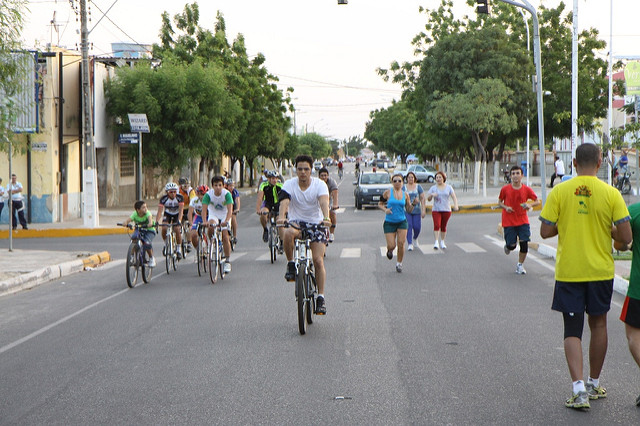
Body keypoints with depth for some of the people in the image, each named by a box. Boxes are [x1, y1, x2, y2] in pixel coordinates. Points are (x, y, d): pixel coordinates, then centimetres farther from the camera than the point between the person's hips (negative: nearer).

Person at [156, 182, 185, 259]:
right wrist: (157, 222, -45)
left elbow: (181, 210, -34)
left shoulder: (179, 198, -27)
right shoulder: (164, 199, -25)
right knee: (164, 228, -24)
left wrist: (179, 220, -50)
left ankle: (179, 249, -4)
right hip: (167, 214, 1)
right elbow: (160, 211, -30)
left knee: (177, 229, -22)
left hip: (177, 215, -1)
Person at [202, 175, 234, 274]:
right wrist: (204, 221, -45)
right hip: (213, 215, 1)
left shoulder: (227, 194, -23)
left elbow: (230, 209, -31)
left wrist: (226, 221, -49)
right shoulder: (208, 194, -20)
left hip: (224, 215, -1)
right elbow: (204, 209, -28)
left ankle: (228, 261, -4)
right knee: (210, 226, -33)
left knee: (225, 237, -14)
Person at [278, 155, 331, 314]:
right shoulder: (290, 184, -8)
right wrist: (281, 216, -46)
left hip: (316, 223, 0)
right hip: (296, 222, 0)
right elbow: (284, 201, -24)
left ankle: (321, 297, -4)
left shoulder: (320, 184, -9)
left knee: (318, 260, -12)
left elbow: (324, 202, -27)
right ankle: (291, 264, -14)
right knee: (288, 233, -37)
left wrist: (326, 218, -47)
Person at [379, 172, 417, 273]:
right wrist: (385, 210, -14)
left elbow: (409, 210, 8)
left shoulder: (405, 194, 3)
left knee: (401, 244, -7)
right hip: (389, 223, -1)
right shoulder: (387, 193, -4)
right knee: (391, 245, -6)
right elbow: (380, 204, 5)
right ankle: (390, 250, 33)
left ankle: (399, 264, 12)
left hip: (402, 222, 1)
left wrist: (414, 204, -11)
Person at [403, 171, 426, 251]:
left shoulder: (418, 187, 4)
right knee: (408, 227, -11)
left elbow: (422, 198, 2)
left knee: (417, 227, -2)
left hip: (416, 210, 1)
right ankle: (409, 244, -8)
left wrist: (423, 210, -6)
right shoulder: (403, 188, 4)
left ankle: (415, 238, 31)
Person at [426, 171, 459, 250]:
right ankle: (436, 243, -20)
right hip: (436, 210, -1)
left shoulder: (449, 187, 5)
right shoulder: (433, 188, 5)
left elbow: (454, 197, -2)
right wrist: (432, 195, -19)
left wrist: (455, 205, -21)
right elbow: (428, 199, 3)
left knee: (443, 227, 6)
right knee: (436, 225, -16)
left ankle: (442, 242, 21)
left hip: (446, 210, 1)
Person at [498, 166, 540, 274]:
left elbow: (537, 201, 5)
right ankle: (508, 246, 37)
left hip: (523, 221, 1)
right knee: (512, 245, -3)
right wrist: (505, 207, -11)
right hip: (508, 221, -1)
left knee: (524, 243, -9)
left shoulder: (527, 189, -3)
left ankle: (520, 265, 9)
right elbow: (500, 201, 9)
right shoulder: (505, 189, -5)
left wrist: (530, 205, -15)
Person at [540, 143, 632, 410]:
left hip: (568, 271, -1)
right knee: (598, 324, 18)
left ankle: (579, 388, -10)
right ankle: (594, 384, 28)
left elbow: (545, 232, -5)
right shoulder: (611, 194, -7)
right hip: (600, 270, 1)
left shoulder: (559, 192, -7)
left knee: (572, 330, 5)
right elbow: (625, 237, -9)